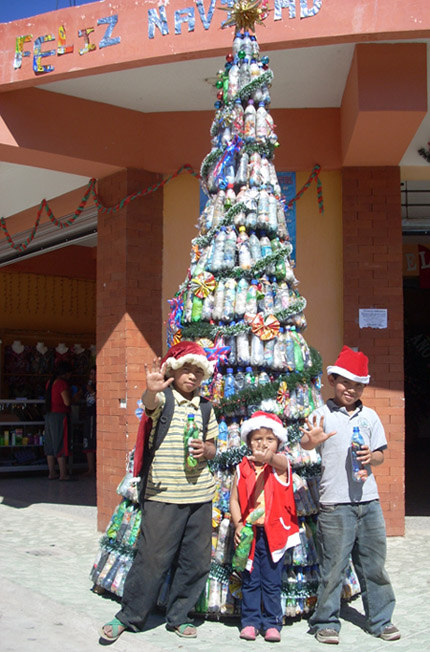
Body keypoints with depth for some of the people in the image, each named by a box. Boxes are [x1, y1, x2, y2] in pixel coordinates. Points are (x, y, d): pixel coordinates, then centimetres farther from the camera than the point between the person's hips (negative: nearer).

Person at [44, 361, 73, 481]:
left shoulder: (50, 382, 12)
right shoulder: (62, 383, -14)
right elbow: (67, 402, -18)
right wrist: (73, 397, 1)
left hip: (49, 415, 8)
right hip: (59, 416, -8)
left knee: (50, 444, 10)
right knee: (61, 444, -4)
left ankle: (51, 473, 15)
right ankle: (63, 474, -1)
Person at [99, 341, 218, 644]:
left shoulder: (206, 408, 12)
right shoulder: (163, 398, -2)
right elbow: (150, 404, -26)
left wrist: (206, 450, -4)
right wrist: (151, 390, -49)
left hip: (200, 493, 5)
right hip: (162, 494, -5)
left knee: (196, 560, 9)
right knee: (153, 557, -2)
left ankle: (178, 616, 26)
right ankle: (129, 617, 15)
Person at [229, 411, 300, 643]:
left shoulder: (281, 464, -3)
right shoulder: (243, 468, 2)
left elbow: (279, 461, -28)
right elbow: (234, 498, 3)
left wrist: (268, 457, -51)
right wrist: (238, 524, -10)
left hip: (273, 530, -1)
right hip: (249, 531, 2)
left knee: (272, 581, 5)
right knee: (250, 580, 8)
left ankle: (272, 623, 16)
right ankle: (250, 621, 18)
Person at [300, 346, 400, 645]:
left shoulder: (370, 416, 11)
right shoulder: (323, 415, -1)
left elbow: (381, 454, 16)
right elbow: (306, 442, -18)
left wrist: (371, 457, -7)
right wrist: (311, 439, -41)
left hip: (368, 500, 4)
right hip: (335, 502, -4)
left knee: (374, 563, 11)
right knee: (333, 566, 2)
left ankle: (381, 620, 25)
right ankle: (326, 622, 16)